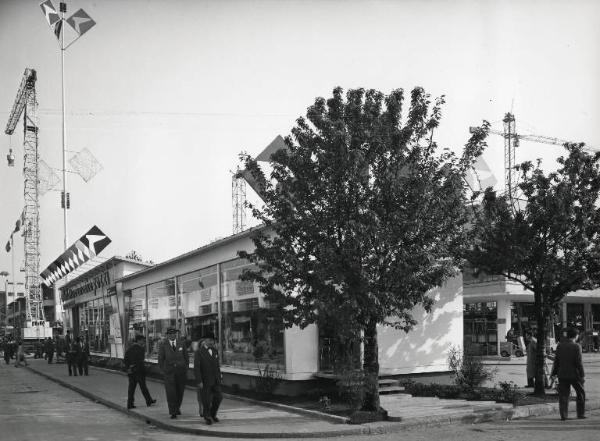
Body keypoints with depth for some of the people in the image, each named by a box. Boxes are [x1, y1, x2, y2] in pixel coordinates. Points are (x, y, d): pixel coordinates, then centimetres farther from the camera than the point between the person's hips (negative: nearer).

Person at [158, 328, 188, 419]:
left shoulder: (181, 344, 5)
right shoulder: (163, 346, -1)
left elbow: (186, 358, 9)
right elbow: (161, 360, 3)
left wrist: (186, 370, 4)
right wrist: (163, 371, -2)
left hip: (181, 371, 3)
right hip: (169, 372, -2)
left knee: (180, 392, 11)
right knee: (171, 392, -9)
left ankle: (177, 407, 34)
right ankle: (173, 412, -7)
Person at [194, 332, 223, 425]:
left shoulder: (215, 351, 6)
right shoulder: (199, 352, -11)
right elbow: (196, 368, -15)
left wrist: (219, 377, 14)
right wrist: (199, 381, -20)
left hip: (215, 379, 5)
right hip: (204, 380, -5)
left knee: (218, 397, 0)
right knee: (206, 400, 2)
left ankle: (213, 414, 23)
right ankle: (207, 417, 22)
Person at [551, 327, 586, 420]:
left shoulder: (560, 345, 2)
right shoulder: (576, 347, -11)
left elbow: (556, 361, 4)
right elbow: (579, 362, -12)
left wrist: (554, 373, 11)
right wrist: (582, 375, -6)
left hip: (562, 374, 3)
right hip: (574, 374, -3)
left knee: (563, 395, 6)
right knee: (580, 393, 15)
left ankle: (563, 415, 1)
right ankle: (581, 414, 17)